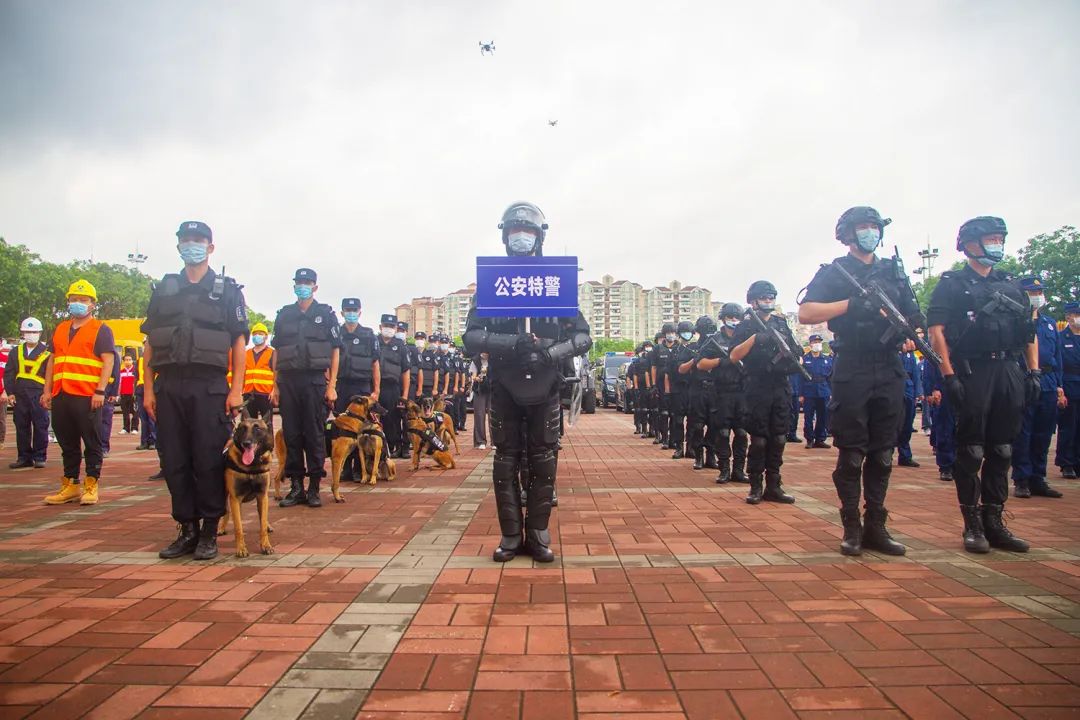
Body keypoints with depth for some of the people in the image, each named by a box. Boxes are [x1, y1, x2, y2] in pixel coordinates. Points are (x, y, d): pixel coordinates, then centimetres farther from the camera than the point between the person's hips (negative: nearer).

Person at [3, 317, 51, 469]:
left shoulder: (46, 353, 2)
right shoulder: (15, 352, 13)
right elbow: (8, 374, 12)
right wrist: (9, 392, 3)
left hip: (39, 395, -4)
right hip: (19, 395, 4)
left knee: (40, 426, -2)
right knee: (21, 427, 7)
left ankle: (39, 457, 5)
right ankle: (24, 457, 15)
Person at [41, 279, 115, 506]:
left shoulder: (101, 330, 1)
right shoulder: (60, 330, 20)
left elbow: (108, 361, -7)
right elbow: (52, 361, 22)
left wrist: (100, 391, -16)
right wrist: (47, 391, 13)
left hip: (88, 397, -6)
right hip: (61, 396, 6)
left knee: (92, 443, -1)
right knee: (67, 443, 11)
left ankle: (91, 487, 5)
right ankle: (70, 486, 18)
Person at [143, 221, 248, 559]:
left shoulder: (227, 290, 7)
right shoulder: (164, 289, 16)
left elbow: (239, 342, 1)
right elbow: (150, 342, 14)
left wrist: (236, 389, -8)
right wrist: (148, 388, 6)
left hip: (209, 387, -3)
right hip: (168, 386, 4)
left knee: (209, 461, -3)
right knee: (173, 462, 5)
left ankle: (209, 533, 8)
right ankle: (186, 529, 16)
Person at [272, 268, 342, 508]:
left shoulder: (326, 313, 6)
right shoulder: (284, 314, 14)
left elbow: (335, 351, 3)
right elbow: (277, 351, 15)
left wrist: (332, 386, -5)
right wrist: (275, 385, 8)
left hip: (315, 381, -3)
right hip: (287, 380, 3)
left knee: (315, 435, -1)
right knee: (291, 435, 3)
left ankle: (314, 488, 6)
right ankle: (296, 487, 10)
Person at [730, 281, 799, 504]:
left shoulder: (781, 323, 14)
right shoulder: (746, 326, 0)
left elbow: (796, 351, 20)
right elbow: (733, 357, -10)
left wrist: (794, 360, -2)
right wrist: (754, 338, -19)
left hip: (781, 388, 5)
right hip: (758, 389, -5)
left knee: (778, 439, 6)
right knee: (758, 440, -2)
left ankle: (773, 486, 14)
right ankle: (755, 487, 5)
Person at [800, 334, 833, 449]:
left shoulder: (827, 359, 7)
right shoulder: (805, 359, 1)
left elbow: (831, 377, 8)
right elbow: (801, 378, -1)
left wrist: (831, 393, 3)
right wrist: (801, 394, -5)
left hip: (824, 393, 2)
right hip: (809, 393, -2)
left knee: (823, 418, 5)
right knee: (808, 418, 0)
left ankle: (820, 439, 15)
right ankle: (809, 440, 9)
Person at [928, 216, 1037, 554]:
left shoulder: (1012, 285, 18)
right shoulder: (951, 284, 1)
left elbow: (1029, 332, 18)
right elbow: (936, 331, -8)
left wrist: (1034, 371, 8)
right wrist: (949, 374, -16)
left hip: (1009, 373, 6)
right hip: (972, 373, -5)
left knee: (1001, 452, 8)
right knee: (971, 452, -2)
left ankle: (994, 522, 17)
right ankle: (973, 525, 7)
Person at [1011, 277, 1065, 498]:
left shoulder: (1050, 323, 17)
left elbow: (1058, 357, 17)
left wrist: (1059, 386, 13)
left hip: (1048, 386, 6)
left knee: (1043, 436, 10)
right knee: (1022, 435, -1)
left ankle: (1038, 480, 18)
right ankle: (1021, 480, 6)